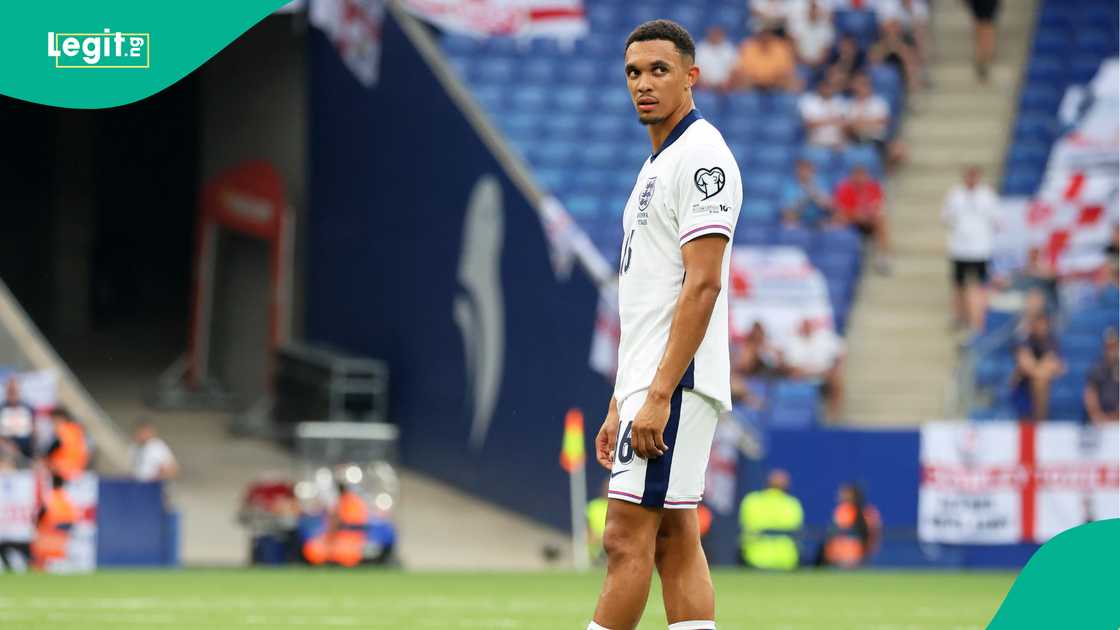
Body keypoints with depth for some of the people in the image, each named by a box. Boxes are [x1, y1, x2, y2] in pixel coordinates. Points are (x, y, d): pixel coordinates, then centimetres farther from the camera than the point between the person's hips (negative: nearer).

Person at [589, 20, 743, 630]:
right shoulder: (658, 164, 20)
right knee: (674, 543, 6)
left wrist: (659, 396, -23)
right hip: (646, 385, 10)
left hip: (675, 382, -10)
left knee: (626, 539, -11)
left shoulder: (702, 157, -11)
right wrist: (620, 405, 21)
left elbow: (702, 285, -19)